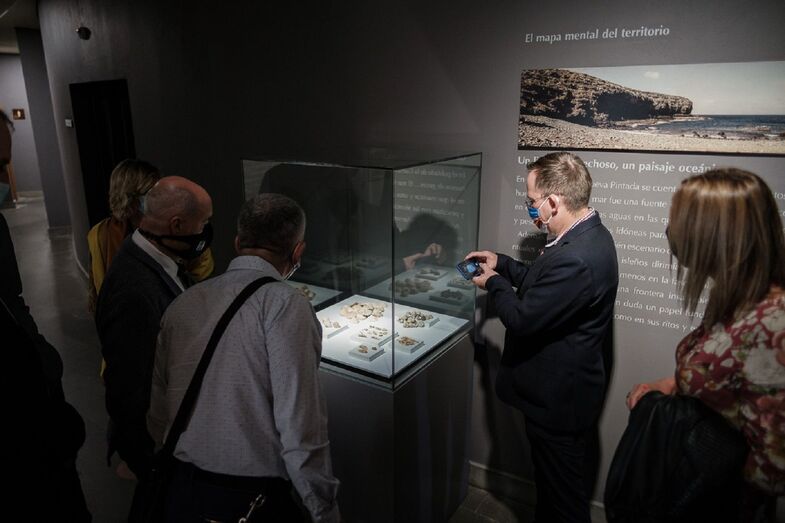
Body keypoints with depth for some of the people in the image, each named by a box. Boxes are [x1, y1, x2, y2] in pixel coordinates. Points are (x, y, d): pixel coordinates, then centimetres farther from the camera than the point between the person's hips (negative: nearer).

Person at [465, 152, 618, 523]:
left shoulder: (576, 259, -33)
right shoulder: (587, 234, 1)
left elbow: (522, 318, -27)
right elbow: (546, 284, 13)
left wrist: (494, 283, -10)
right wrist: (502, 264, 6)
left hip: (559, 399, -10)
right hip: (563, 389, 10)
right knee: (551, 482, 29)